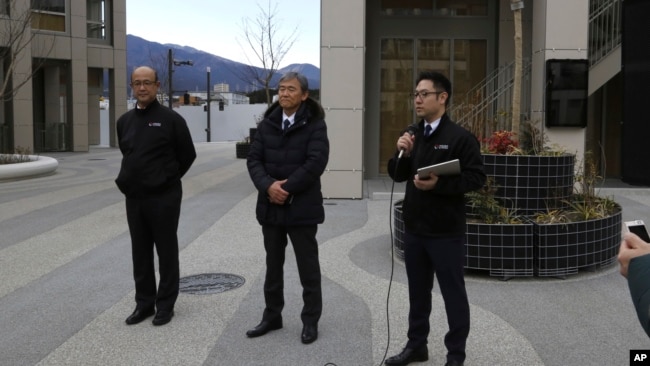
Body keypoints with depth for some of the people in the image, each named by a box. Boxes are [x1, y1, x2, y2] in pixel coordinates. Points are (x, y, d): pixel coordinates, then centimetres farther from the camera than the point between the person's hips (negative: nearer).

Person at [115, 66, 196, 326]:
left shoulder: (171, 119, -8)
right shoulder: (124, 121, 9)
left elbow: (188, 155, -2)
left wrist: (168, 179, 6)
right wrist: (131, 179, 15)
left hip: (164, 198, -5)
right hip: (134, 197, 5)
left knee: (166, 252, 4)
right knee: (140, 253, 12)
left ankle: (165, 304, 14)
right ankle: (144, 303, 23)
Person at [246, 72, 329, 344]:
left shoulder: (315, 125, -6)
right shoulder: (267, 124, 8)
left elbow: (316, 162, -17)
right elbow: (253, 159, 1)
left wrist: (286, 189, -17)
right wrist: (268, 186, -16)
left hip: (301, 207, -5)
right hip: (271, 206, 5)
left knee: (308, 266, 5)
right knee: (273, 264, 15)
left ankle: (310, 320, 17)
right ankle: (272, 316, 28)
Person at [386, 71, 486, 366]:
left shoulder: (460, 137, -10)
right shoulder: (411, 134, 9)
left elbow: (476, 178, -14)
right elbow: (397, 175, 9)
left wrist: (438, 184, -23)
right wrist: (402, 154, -10)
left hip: (446, 231, -6)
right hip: (414, 228, 6)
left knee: (453, 293, 5)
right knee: (418, 290, 17)